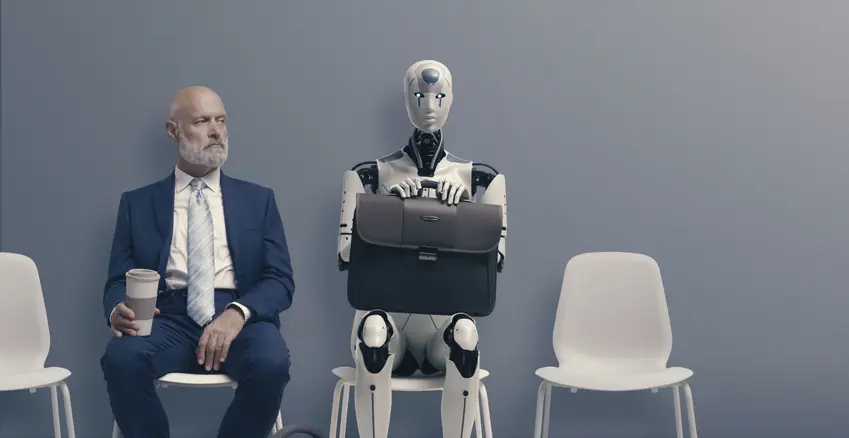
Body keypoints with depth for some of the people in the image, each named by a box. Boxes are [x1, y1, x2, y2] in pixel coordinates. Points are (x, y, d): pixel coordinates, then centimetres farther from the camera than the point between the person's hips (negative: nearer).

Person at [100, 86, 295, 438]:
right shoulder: (137, 203, 16)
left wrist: (237, 313, -16)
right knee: (121, 358, -33)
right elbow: (118, 280, 12)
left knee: (271, 363, -34)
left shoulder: (258, 200, 15)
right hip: (168, 318, 0)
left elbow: (280, 279, 6)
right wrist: (118, 310, -15)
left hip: (239, 316, 0)